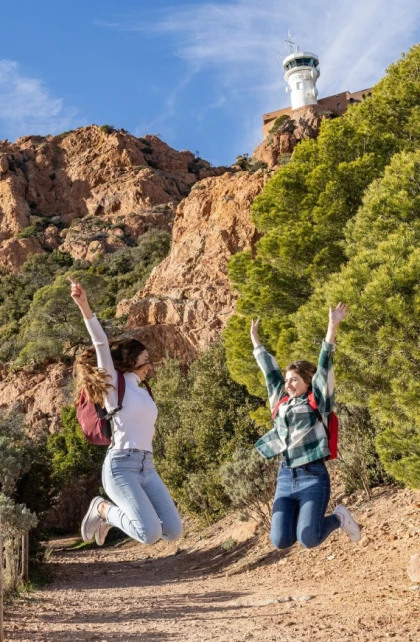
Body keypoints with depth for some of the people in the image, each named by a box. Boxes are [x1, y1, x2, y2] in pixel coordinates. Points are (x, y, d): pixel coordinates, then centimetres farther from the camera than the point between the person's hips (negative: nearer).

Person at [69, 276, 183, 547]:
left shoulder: (143, 393, 22)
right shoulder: (114, 382, 1)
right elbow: (101, 344, -15)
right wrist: (85, 309, -27)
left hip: (147, 467, 8)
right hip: (121, 466, -8)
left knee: (174, 531, -1)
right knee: (151, 534, -21)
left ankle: (113, 515, 18)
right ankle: (103, 509, 5)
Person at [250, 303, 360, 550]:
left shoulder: (317, 402, 0)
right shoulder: (282, 402, 12)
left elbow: (324, 366, -10)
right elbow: (270, 370, 20)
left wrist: (333, 327, -18)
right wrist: (255, 339, 28)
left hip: (313, 476, -5)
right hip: (285, 477, 5)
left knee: (308, 539, -16)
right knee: (281, 540, -7)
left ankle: (340, 518, 15)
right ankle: (304, 516, 24)